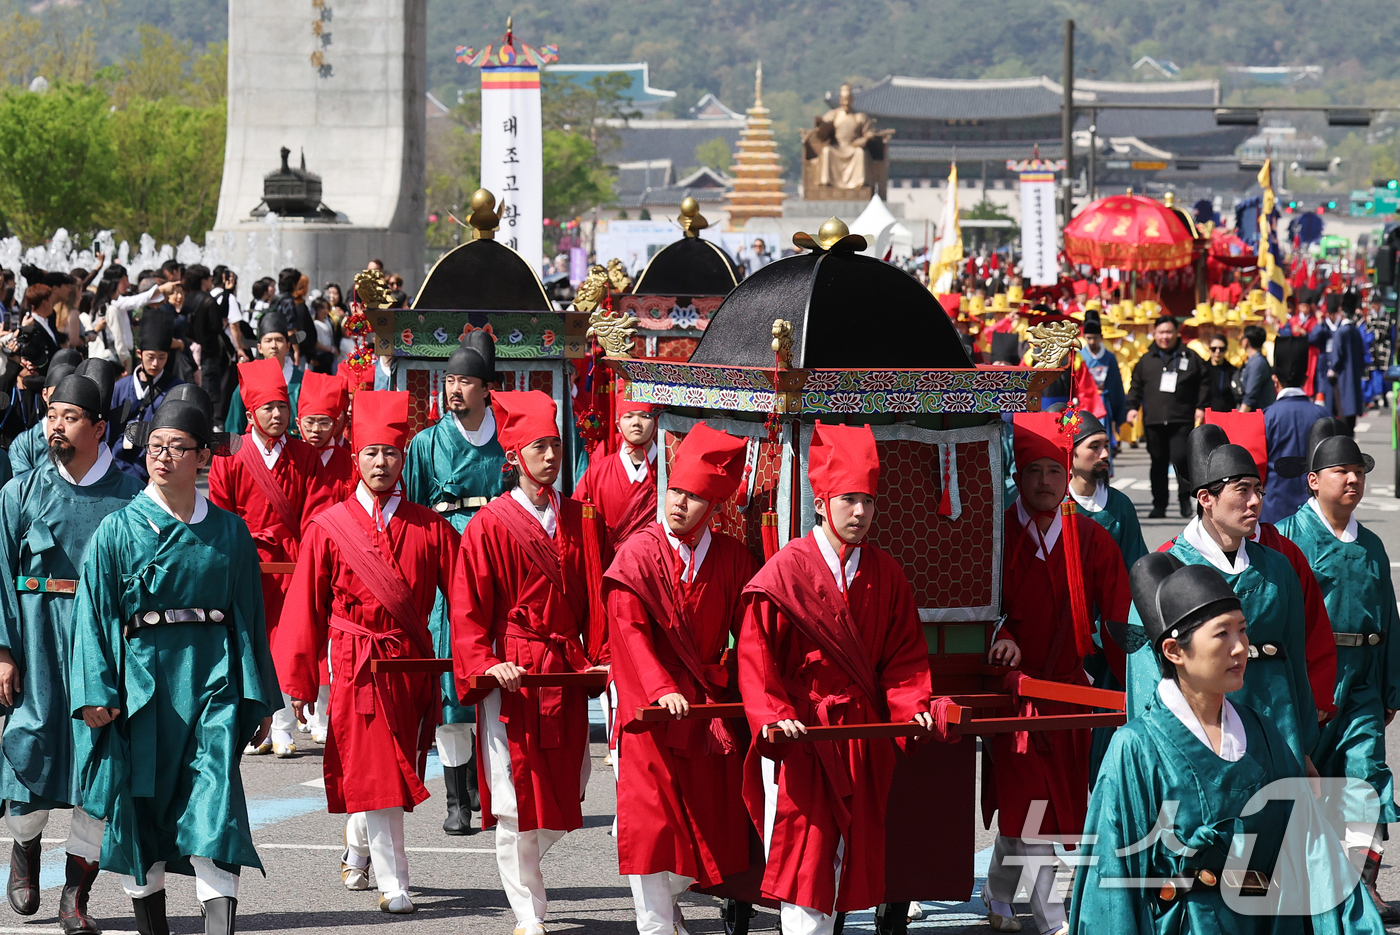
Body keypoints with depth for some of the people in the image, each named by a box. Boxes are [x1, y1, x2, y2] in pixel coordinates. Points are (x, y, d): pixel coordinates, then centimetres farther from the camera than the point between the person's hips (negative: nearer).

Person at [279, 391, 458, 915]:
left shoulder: (429, 528, 3)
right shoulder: (328, 528, -1)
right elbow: (306, 610, 1)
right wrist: (299, 683, 0)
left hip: (411, 665, 2)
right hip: (355, 668, -2)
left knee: (395, 768, 11)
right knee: (369, 772, -7)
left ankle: (357, 852, 36)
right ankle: (393, 884, -3)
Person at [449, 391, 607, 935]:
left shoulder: (575, 520, 9)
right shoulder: (491, 525, -5)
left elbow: (592, 599, 13)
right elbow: (468, 608, -6)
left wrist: (596, 660, 2)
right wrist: (486, 664, -19)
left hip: (567, 673, 5)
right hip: (512, 676, -5)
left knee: (567, 789, 8)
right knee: (516, 797, -4)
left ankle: (519, 866, 34)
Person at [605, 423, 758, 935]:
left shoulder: (733, 559, 2)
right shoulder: (640, 553, -6)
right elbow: (629, 631, -14)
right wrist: (660, 689, -26)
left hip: (710, 701, 3)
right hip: (651, 708, -3)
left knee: (706, 819, 6)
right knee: (650, 816, -5)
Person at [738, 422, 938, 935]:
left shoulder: (886, 575, 7)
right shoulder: (785, 573, -6)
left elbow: (904, 654, 9)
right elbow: (757, 656, -7)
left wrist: (912, 705, -9)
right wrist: (773, 716, -20)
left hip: (860, 731, 4)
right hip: (798, 734, -4)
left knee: (849, 849, 7)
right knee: (802, 846, -9)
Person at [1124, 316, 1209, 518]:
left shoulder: (1190, 358, 8)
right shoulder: (1146, 360, 13)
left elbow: (1203, 384, 10)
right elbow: (1136, 386, 17)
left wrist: (1200, 407, 1)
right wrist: (1133, 407, 4)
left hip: (1181, 420, -3)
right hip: (1153, 421, 3)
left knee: (1180, 458, -15)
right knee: (1158, 462, 5)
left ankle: (1185, 497, 5)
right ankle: (1159, 505, 12)